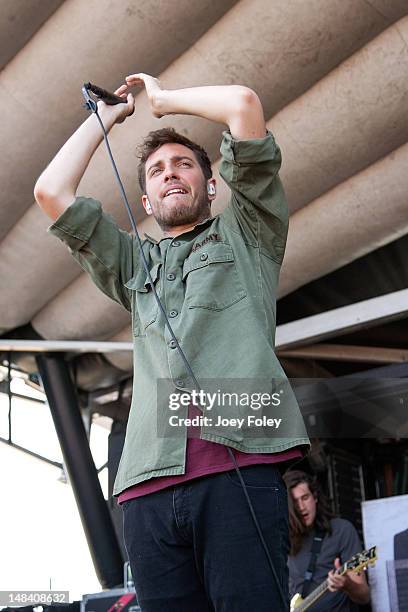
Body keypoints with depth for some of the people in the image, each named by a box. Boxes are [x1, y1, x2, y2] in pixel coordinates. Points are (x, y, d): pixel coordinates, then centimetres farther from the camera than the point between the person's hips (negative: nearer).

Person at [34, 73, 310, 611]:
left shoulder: (245, 234, 21)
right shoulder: (134, 264, 31)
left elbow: (244, 104, 11)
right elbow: (51, 192, 23)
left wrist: (164, 97, 26)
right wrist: (106, 116, 33)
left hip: (239, 466, -3)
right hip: (149, 486, 4)